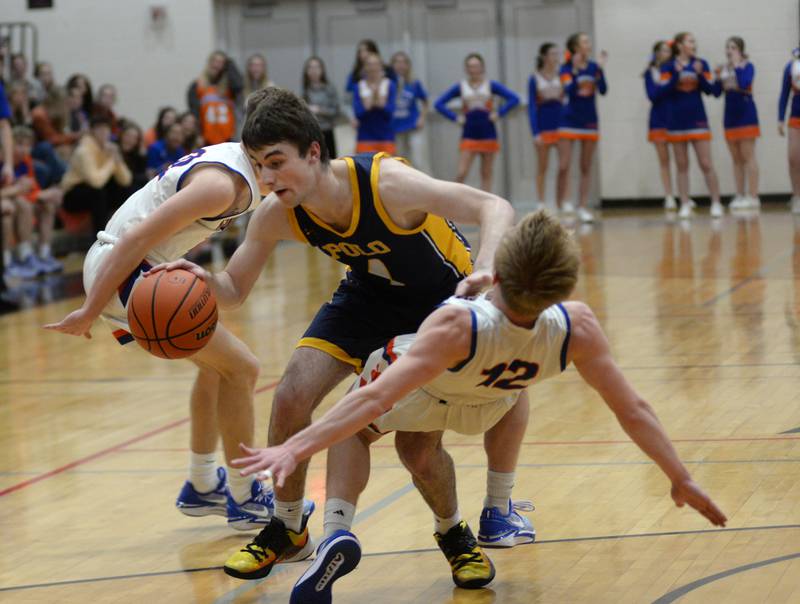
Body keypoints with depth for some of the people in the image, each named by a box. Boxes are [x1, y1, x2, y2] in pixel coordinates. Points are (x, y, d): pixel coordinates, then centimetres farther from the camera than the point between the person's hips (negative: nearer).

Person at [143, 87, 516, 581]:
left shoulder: (386, 183, -37)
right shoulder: (276, 215, -23)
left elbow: (495, 207, -37)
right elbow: (235, 290, -10)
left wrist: (483, 270, -56)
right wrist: (203, 280, -34)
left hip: (444, 289, -3)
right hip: (370, 294, 3)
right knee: (291, 398, -11)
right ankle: (289, 531, 12)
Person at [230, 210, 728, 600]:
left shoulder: (457, 327, -45)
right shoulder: (576, 329, -36)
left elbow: (375, 399, -48)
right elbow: (633, 410, -27)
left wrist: (297, 448, -48)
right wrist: (682, 480, -16)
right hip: (483, 404, 4)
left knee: (353, 434, 21)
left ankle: (337, 534, -5)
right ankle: (455, 536, 34)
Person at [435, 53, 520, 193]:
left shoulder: (491, 85, 2)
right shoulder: (460, 87, 3)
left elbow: (514, 99, -1)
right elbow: (439, 103, 4)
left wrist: (499, 113, -8)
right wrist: (455, 117, -4)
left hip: (488, 133, 0)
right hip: (469, 135, 0)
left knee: (487, 174, 5)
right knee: (461, 173, -10)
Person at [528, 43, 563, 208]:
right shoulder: (535, 79, -1)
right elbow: (531, 106, -3)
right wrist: (535, 133, -10)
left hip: (561, 124, 1)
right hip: (543, 126, -1)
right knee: (542, 168, 5)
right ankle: (542, 206, 11)